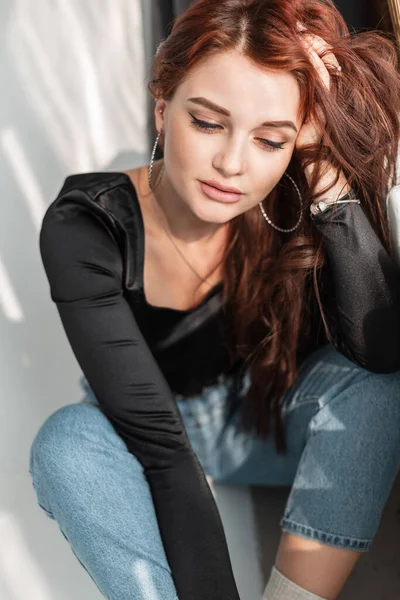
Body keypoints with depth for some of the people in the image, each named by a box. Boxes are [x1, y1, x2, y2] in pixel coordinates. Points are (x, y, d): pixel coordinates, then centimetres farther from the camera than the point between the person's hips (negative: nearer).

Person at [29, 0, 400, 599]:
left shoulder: (297, 212, -20)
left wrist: (327, 172, -37)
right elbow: (158, 442, -32)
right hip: (142, 444, -1)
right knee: (68, 439, -33)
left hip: (267, 431, 2)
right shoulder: (85, 227, -28)